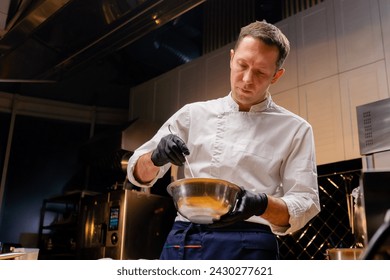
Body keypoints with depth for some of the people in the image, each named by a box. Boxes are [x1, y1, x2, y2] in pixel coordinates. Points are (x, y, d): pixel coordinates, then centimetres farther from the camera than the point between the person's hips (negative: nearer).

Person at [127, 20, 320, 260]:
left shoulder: (294, 129, 3)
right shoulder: (194, 114, 9)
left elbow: (305, 204, -2)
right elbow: (139, 173, 11)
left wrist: (261, 204, -22)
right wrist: (157, 158, -12)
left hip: (248, 247, -1)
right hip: (182, 242, 2)